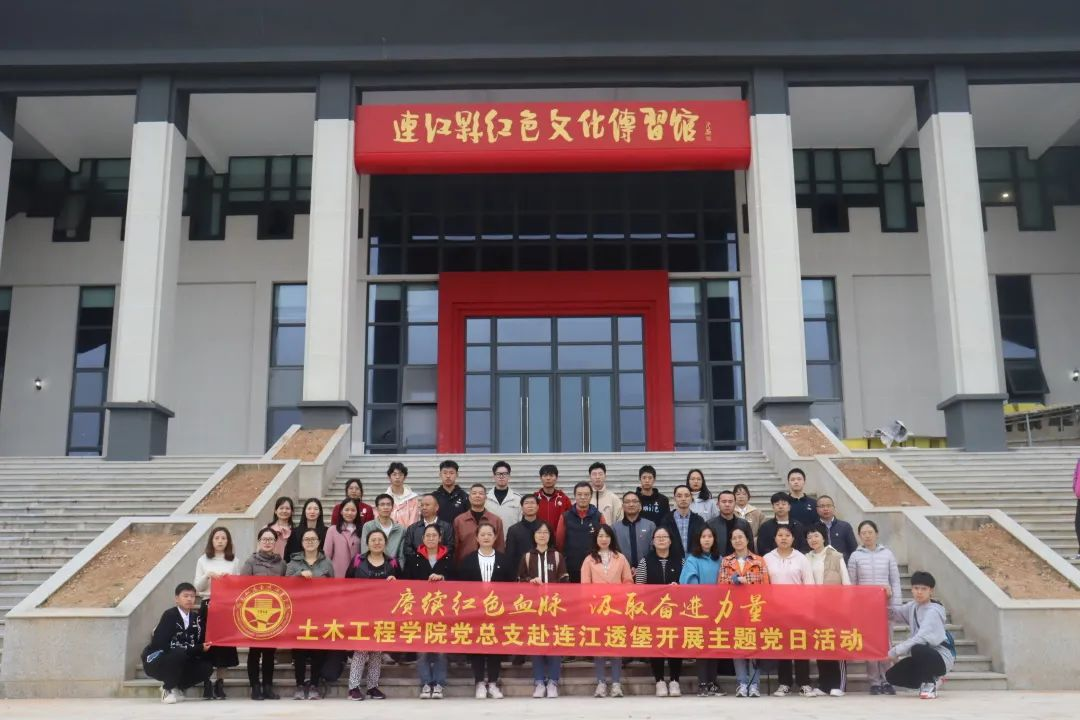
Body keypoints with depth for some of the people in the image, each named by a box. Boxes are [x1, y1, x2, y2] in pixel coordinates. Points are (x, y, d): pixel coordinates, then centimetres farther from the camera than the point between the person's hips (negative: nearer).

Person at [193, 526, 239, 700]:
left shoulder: (234, 561, 8)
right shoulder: (203, 560, 7)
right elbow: (197, 587, 5)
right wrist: (207, 576, -12)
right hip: (208, 605, 0)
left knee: (225, 644, 0)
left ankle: (220, 684, 10)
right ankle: (206, 685, 4)